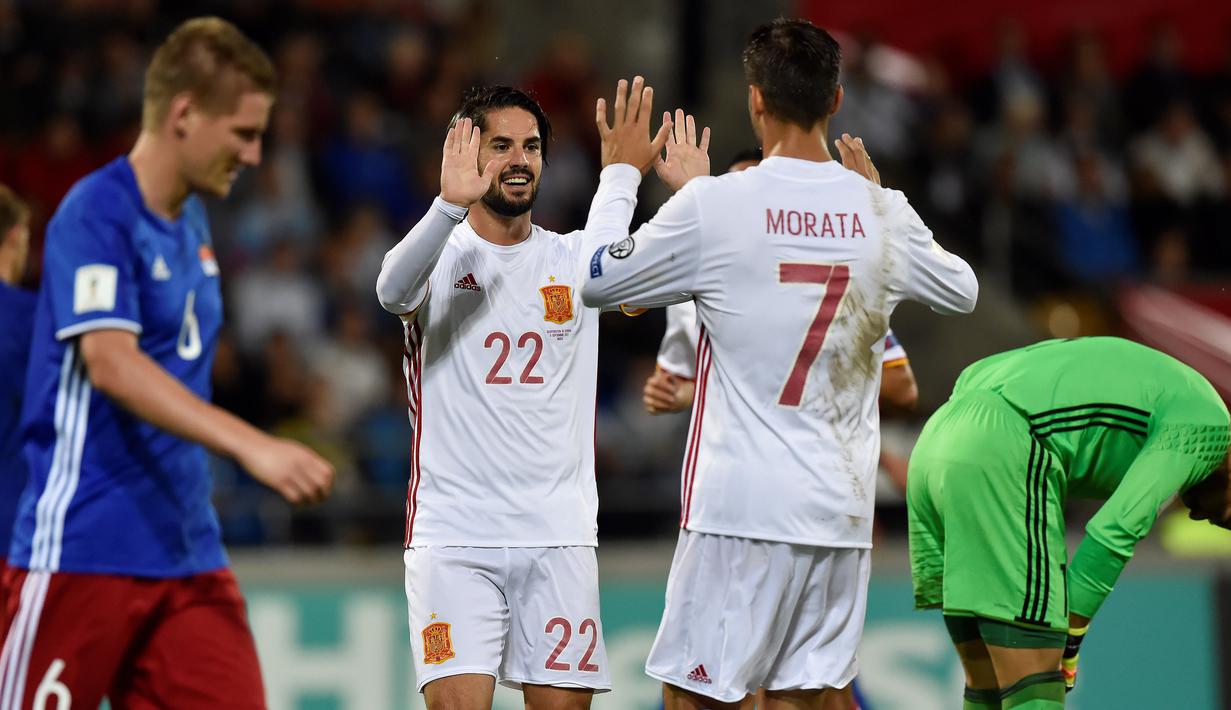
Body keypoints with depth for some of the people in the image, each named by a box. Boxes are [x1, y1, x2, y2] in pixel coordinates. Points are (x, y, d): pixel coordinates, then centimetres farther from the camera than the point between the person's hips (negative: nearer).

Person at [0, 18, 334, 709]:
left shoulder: (191, 224, 14)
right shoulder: (97, 213, -13)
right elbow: (110, 364, -27)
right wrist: (251, 444, -36)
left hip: (188, 553, 8)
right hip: (83, 552, -8)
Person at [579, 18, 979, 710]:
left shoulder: (715, 203, -8)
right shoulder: (881, 213, 3)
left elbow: (596, 278, 4)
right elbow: (963, 290, 23)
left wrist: (621, 172, 19)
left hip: (739, 506, -4)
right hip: (841, 510, 4)